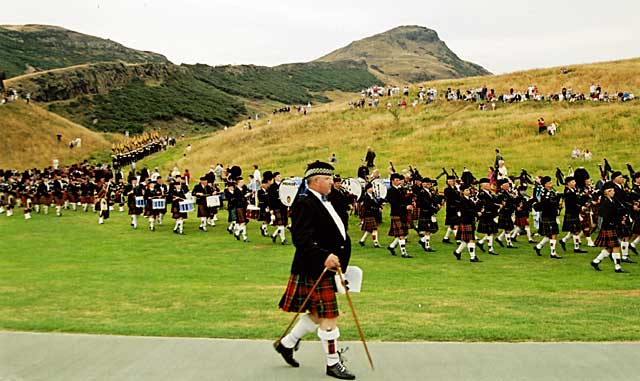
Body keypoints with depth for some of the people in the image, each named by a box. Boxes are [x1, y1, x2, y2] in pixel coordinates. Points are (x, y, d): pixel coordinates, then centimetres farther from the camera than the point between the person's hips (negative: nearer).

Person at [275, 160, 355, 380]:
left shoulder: (324, 203, 15)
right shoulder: (305, 204, -17)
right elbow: (301, 239, -26)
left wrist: (339, 262, 20)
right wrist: (324, 257, -34)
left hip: (326, 269, 10)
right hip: (314, 270, -10)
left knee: (318, 314, 19)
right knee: (328, 317, -1)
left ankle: (286, 344, 34)